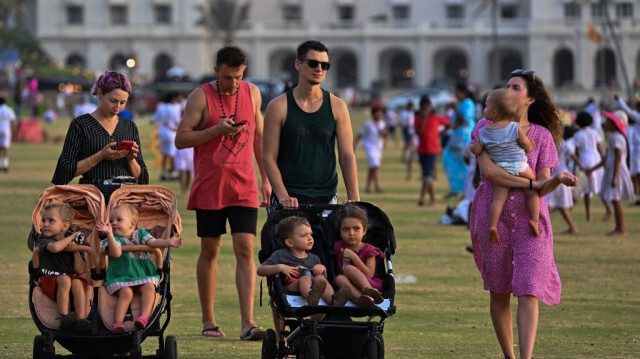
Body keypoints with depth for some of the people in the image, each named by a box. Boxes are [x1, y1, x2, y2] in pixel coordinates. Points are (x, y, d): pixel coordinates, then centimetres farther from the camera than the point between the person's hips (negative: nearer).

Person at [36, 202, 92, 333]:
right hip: (49, 280, -3)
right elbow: (55, 247, -22)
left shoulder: (70, 244, 15)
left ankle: (81, 319, -42)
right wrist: (72, 236, -7)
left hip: (73, 278, 3)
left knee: (77, 282, -31)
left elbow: (80, 271, 7)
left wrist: (76, 251, -4)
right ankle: (64, 317, -39)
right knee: (64, 280, -35)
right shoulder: (43, 239, 6)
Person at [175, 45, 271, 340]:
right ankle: (208, 321, 16)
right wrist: (216, 130, -18)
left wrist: (266, 179, 15)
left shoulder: (252, 93, 9)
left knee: (245, 250, -9)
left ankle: (247, 323, -15)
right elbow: (180, 139, -6)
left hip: (244, 186, 2)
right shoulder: (201, 97, -3)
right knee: (210, 251, 6)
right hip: (209, 187, -2)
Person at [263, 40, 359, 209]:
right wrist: (283, 196, -16)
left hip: (326, 199, 2)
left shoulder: (337, 107, 5)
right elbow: (269, 157, -4)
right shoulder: (279, 107, -1)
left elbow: (347, 156, 4)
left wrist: (354, 197, -8)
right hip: (289, 201, -2)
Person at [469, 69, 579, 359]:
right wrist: (530, 183, -15)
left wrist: (559, 180, -24)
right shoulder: (487, 127, 2)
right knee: (499, 293, 6)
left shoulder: (542, 135, 4)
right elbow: (488, 170, -13)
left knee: (528, 292, -12)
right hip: (494, 217, 1)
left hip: (530, 218, -1)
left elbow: (544, 187, -2)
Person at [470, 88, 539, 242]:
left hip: (500, 169, 1)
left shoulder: (484, 132, 3)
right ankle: (534, 219, -7)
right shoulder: (515, 127, 0)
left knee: (498, 198, -3)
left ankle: (492, 225, -16)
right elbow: (526, 143, -3)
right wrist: (529, 148, 19)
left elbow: (476, 150, 4)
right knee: (532, 193, 9)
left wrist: (470, 145, 26)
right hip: (520, 166, -1)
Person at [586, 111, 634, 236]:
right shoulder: (615, 137, 18)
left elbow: (618, 159, -21)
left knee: (615, 200, -8)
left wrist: (614, 177, -24)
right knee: (615, 200, 13)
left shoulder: (616, 137, -15)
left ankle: (621, 229, -5)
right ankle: (618, 228, 18)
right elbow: (607, 159, 24)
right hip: (612, 171, 10)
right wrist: (592, 169, 27)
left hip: (617, 171, -10)